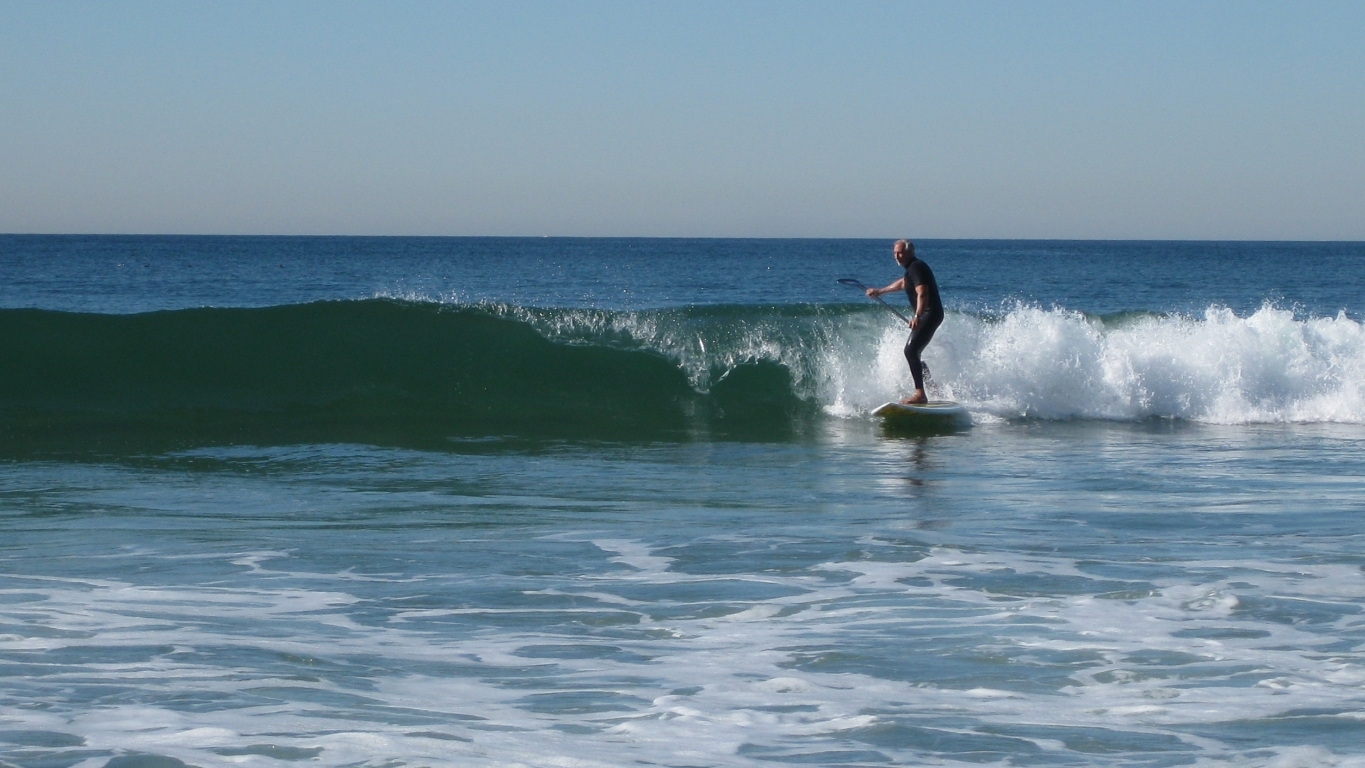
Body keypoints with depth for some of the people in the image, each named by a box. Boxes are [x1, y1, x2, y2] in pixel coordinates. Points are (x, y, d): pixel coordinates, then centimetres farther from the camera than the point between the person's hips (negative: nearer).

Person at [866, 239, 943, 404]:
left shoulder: (916, 268, -12)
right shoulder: (913, 268, 20)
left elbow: (922, 293, -27)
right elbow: (902, 283, 42)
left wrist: (918, 316, -41)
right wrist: (880, 291, 54)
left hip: (929, 313, -11)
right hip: (927, 315, 11)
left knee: (911, 350, -22)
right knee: (913, 353, 18)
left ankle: (920, 393, -31)